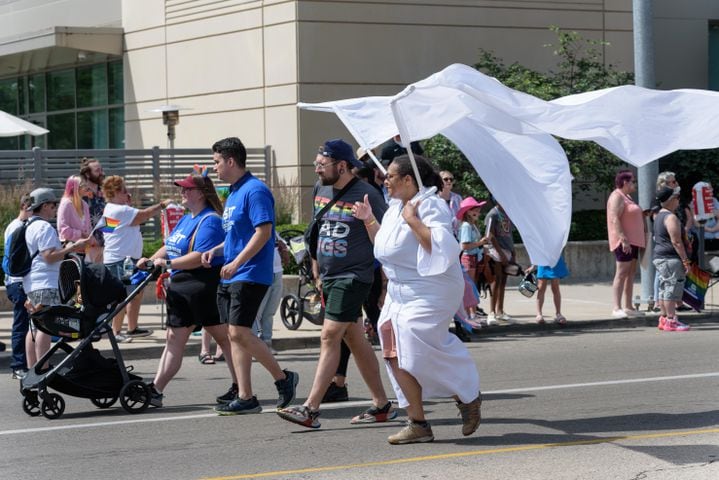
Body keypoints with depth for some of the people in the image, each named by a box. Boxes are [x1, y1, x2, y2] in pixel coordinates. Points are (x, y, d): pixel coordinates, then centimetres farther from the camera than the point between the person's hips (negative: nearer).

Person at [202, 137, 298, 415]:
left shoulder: (255, 191, -12)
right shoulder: (233, 193, 19)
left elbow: (263, 232, -20)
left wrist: (237, 262, -23)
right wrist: (215, 251, 11)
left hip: (250, 275, -10)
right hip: (229, 277, 10)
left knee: (239, 332, -15)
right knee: (234, 335, 5)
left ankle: (283, 379, 0)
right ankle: (245, 397, 6)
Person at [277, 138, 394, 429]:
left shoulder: (366, 195, -11)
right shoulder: (320, 190, 10)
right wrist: (316, 271, 21)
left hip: (354, 277, -8)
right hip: (329, 276, 8)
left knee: (330, 337, -13)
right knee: (355, 341, 10)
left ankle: (311, 409, -15)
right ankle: (382, 405, 18)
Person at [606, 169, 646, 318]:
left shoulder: (627, 197, 20)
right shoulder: (617, 197, -11)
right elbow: (615, 219, -20)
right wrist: (623, 239, -27)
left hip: (632, 241, 10)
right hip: (624, 241, -10)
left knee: (631, 274, 9)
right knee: (621, 273, -12)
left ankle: (628, 307, 12)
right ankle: (616, 308, -15)